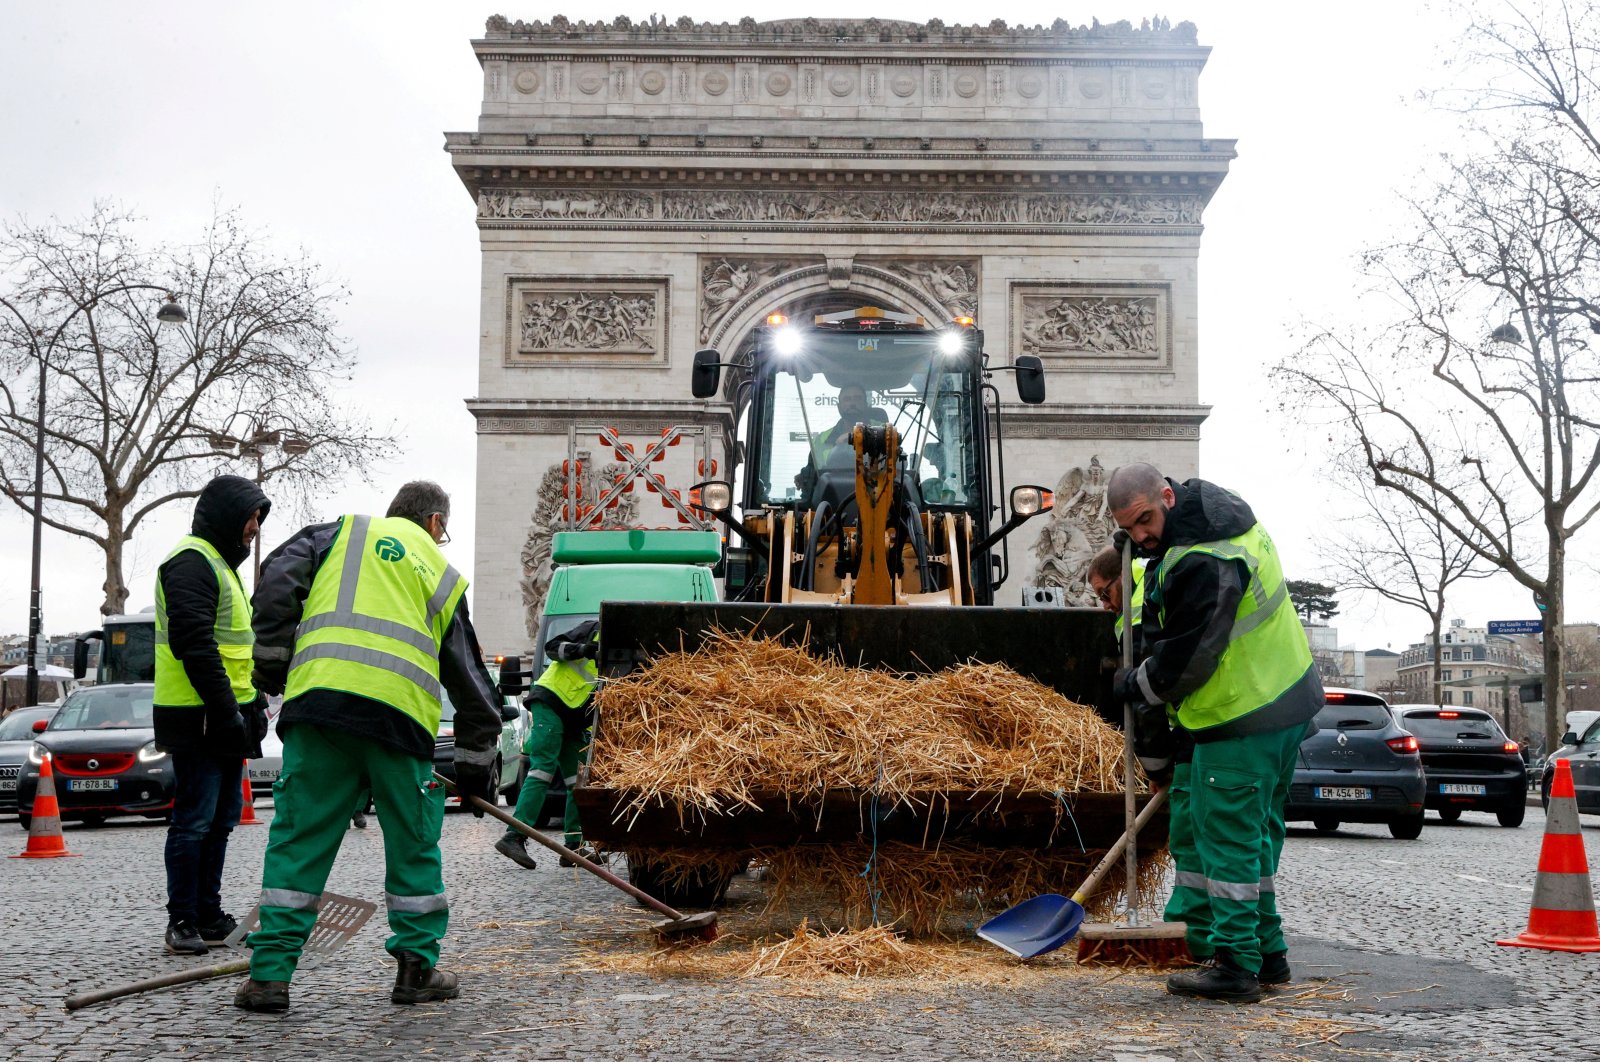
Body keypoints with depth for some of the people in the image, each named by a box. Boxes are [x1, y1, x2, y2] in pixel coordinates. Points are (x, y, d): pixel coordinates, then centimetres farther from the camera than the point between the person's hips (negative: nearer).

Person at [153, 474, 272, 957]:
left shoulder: (222, 564, 21)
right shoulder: (192, 560, -13)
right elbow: (194, 645, -22)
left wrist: (252, 704, 20)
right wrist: (227, 712, -23)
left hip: (225, 718, 11)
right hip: (198, 718, -10)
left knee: (221, 819, 13)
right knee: (194, 820, -6)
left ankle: (208, 916, 21)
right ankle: (182, 921, 1)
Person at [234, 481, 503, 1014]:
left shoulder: (343, 532, 22)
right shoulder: (444, 577, 23)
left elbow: (278, 578, 4)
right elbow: (471, 681, 24)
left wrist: (272, 659, 10)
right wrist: (475, 765, 30)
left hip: (318, 700, 0)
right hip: (400, 715, 0)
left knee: (299, 839, 6)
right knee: (413, 841, 14)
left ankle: (270, 973, 7)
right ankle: (417, 969, 20)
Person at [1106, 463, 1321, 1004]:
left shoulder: (1201, 565, -26)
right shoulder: (1232, 518, 7)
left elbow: (1183, 663, -19)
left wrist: (1130, 685, -3)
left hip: (1242, 720, -11)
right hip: (1289, 699, 11)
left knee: (1227, 839, -3)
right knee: (1256, 832, 18)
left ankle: (1236, 966, 2)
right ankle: (1267, 951, 27)